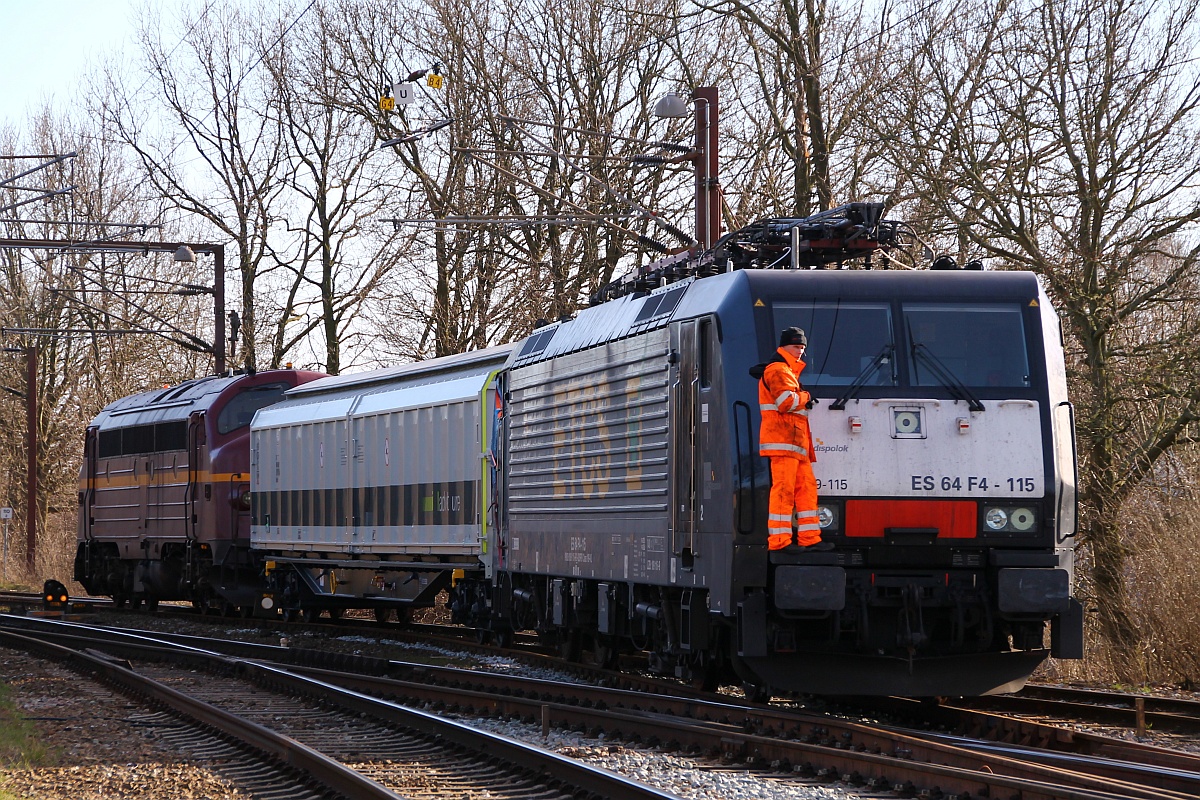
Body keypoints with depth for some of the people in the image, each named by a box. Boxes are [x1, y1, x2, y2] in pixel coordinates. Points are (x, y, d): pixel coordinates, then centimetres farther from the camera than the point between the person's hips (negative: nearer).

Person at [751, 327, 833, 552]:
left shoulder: (788, 372, 27)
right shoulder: (777, 370, -6)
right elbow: (786, 401, -19)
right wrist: (805, 397, -2)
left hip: (795, 442, 11)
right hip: (783, 440, -11)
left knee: (806, 487, 7)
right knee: (783, 488, -13)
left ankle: (809, 538, 7)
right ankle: (779, 539, -15)